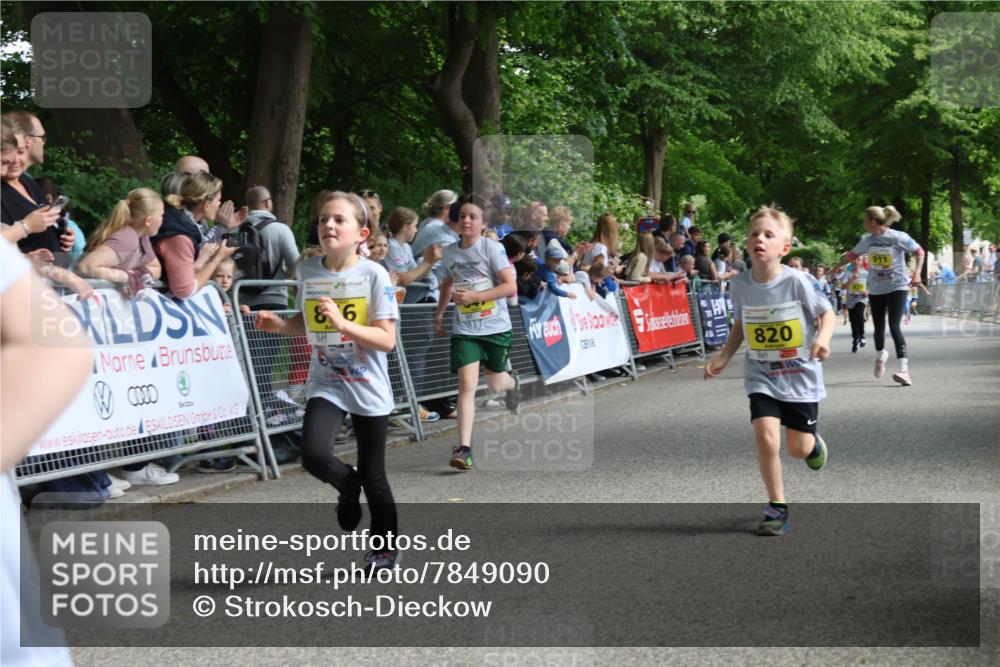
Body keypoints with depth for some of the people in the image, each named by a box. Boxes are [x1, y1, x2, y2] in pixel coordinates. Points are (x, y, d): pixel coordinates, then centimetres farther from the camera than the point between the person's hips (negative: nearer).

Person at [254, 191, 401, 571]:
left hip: (369, 388, -2)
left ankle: (385, 548, 30)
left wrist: (343, 323, -27)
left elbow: (387, 339, -15)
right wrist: (279, 325, -3)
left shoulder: (374, 275, -12)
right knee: (314, 454, -22)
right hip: (326, 384, 2)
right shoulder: (308, 272, 0)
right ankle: (347, 487, 13)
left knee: (373, 476, 6)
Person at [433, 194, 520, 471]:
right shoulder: (450, 252, 3)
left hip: (496, 327, -2)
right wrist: (439, 313, 22)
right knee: (467, 384, -14)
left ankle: (511, 381, 52)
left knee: (495, 385, 13)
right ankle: (464, 448, -16)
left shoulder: (492, 248, -12)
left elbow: (510, 286, -18)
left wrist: (474, 296, -24)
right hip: (465, 330, 2)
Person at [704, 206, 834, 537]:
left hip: (800, 375, -2)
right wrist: (723, 357, 1)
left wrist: (823, 338, -26)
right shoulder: (740, 284, -6)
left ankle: (813, 443, 44)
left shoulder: (796, 281, -17)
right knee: (765, 436, -16)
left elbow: (826, 313, -7)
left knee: (798, 449, 5)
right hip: (761, 376, 2)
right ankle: (777, 506, 1)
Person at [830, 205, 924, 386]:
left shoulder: (898, 237, -15)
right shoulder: (867, 240, -1)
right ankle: (880, 355, 43)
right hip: (876, 289, 5)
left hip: (897, 287, -5)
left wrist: (917, 273, -15)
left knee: (894, 326, -19)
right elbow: (852, 255, 15)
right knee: (879, 328, 10)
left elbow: (920, 251, -5)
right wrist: (835, 268, 24)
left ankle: (904, 368, -22)